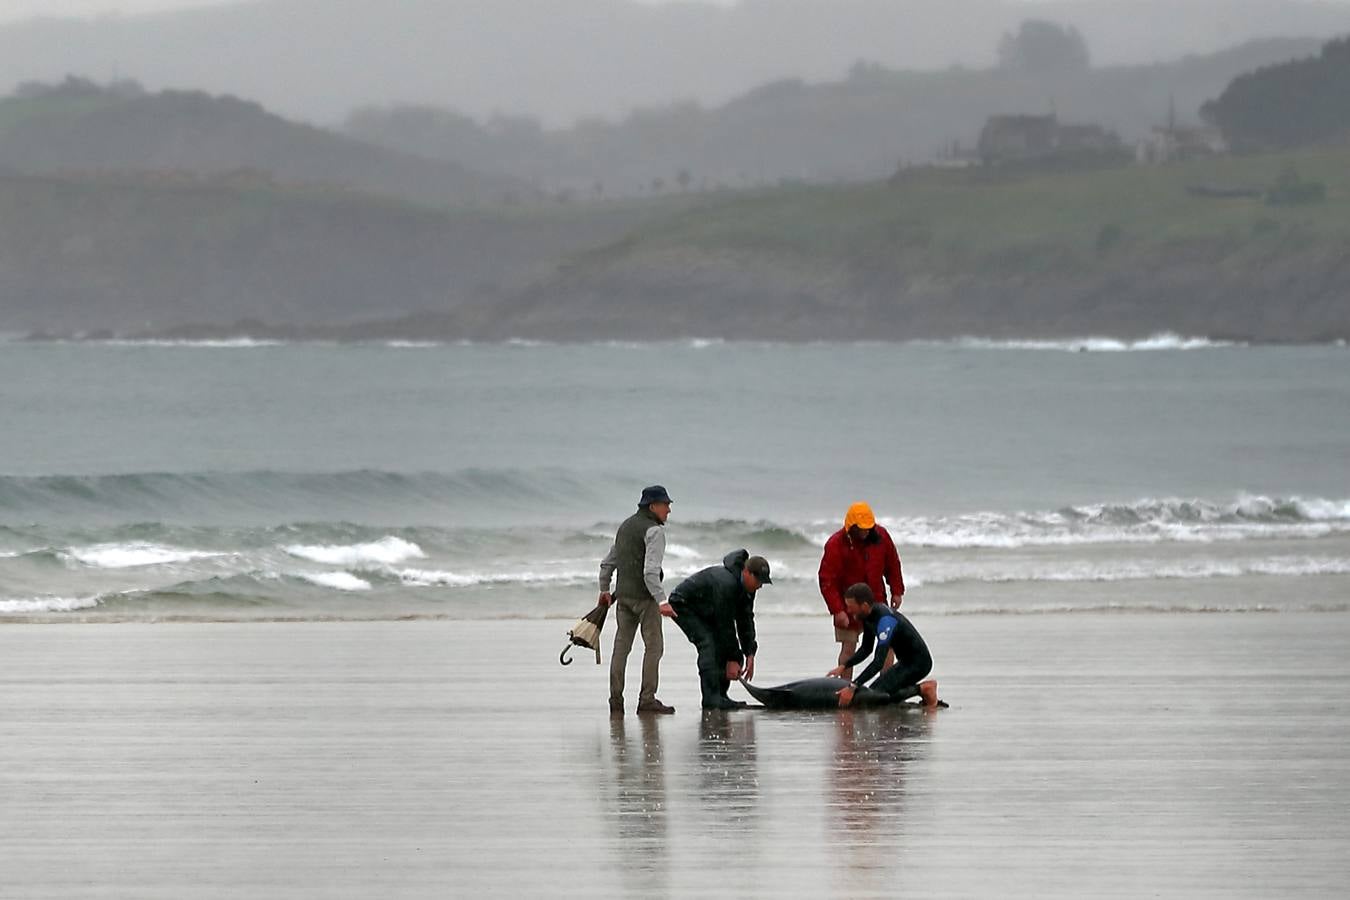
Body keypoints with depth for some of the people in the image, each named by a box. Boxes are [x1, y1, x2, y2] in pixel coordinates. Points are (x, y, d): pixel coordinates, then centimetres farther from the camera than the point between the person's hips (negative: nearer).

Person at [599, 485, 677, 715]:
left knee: (621, 645, 9)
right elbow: (650, 571, -21)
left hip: (623, 594, 8)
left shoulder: (626, 526, 16)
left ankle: (616, 699, 8)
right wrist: (662, 601, -24)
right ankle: (647, 699, -9)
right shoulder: (654, 531, -11)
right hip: (644, 595, -8)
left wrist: (604, 590, 34)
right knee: (653, 646, -4)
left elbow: (608, 562, 23)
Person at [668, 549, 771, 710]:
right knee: (708, 644, -25)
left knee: (725, 647, -2)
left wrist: (749, 655, -8)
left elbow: (746, 620, -2)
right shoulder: (725, 584, -37)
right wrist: (732, 660, -27)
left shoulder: (748, 587, -7)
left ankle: (720, 696, 2)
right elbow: (725, 625, -32)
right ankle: (711, 699, -28)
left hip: (705, 611, 10)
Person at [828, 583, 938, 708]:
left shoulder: (885, 619, -30)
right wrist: (843, 666, 0)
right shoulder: (868, 616, -1)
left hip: (919, 663, -10)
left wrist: (852, 687, -41)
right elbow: (866, 649, 15)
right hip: (904, 662, 10)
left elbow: (878, 662, -37)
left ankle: (923, 689, -8)